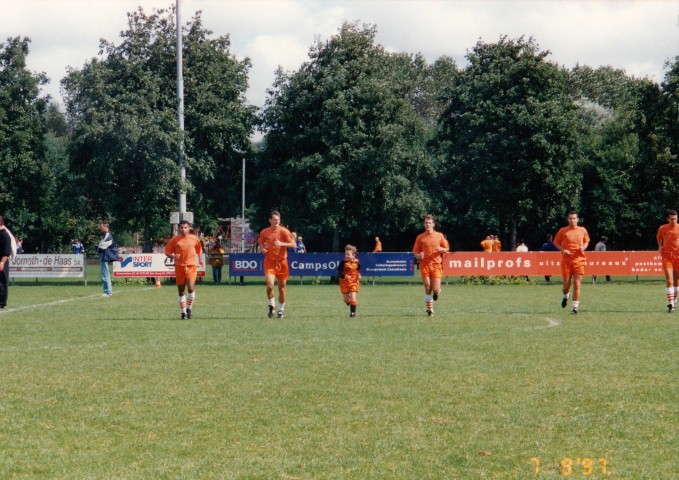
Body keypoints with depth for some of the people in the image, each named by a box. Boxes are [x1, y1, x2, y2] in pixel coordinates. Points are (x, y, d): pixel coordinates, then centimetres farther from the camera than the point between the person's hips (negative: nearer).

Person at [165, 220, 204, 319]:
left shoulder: (194, 239, 4)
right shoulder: (175, 239, 0)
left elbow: (199, 250, 21)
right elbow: (167, 252, 4)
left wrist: (200, 260, 17)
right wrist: (173, 256, -15)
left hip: (191, 266, -1)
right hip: (179, 267, 1)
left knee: (191, 288, -16)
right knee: (181, 291, 5)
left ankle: (189, 308, 5)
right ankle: (183, 312, 16)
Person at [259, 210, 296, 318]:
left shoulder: (284, 231, -4)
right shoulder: (264, 232, 4)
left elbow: (293, 245, -8)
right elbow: (261, 244, 21)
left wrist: (281, 244, -22)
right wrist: (262, 249, -2)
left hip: (281, 262, 0)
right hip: (269, 261, 0)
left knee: (282, 287, 6)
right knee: (269, 285, -18)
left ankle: (281, 309, 23)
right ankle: (272, 306, 4)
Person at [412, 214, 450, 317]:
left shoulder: (439, 236, 7)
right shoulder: (420, 237, 6)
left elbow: (447, 249, 11)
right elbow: (415, 252, 9)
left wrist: (441, 249, -12)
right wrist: (418, 256, -14)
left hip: (436, 265, 0)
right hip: (425, 265, 0)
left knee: (435, 289, -8)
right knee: (427, 288, -2)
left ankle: (437, 292, 30)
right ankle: (430, 309, 7)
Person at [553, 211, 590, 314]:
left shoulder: (583, 230, 7)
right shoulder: (563, 231, 2)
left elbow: (586, 241, 21)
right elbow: (556, 242, 9)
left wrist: (584, 247, -1)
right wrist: (563, 250, -8)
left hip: (579, 260, 0)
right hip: (566, 260, 0)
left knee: (577, 284, -6)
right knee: (566, 284, 1)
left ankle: (575, 307, -2)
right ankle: (566, 296, 36)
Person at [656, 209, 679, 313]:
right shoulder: (662, 229, 0)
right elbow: (658, 238, 20)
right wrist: (660, 246, 3)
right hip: (666, 257, -1)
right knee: (669, 281, -12)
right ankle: (670, 305, -15)